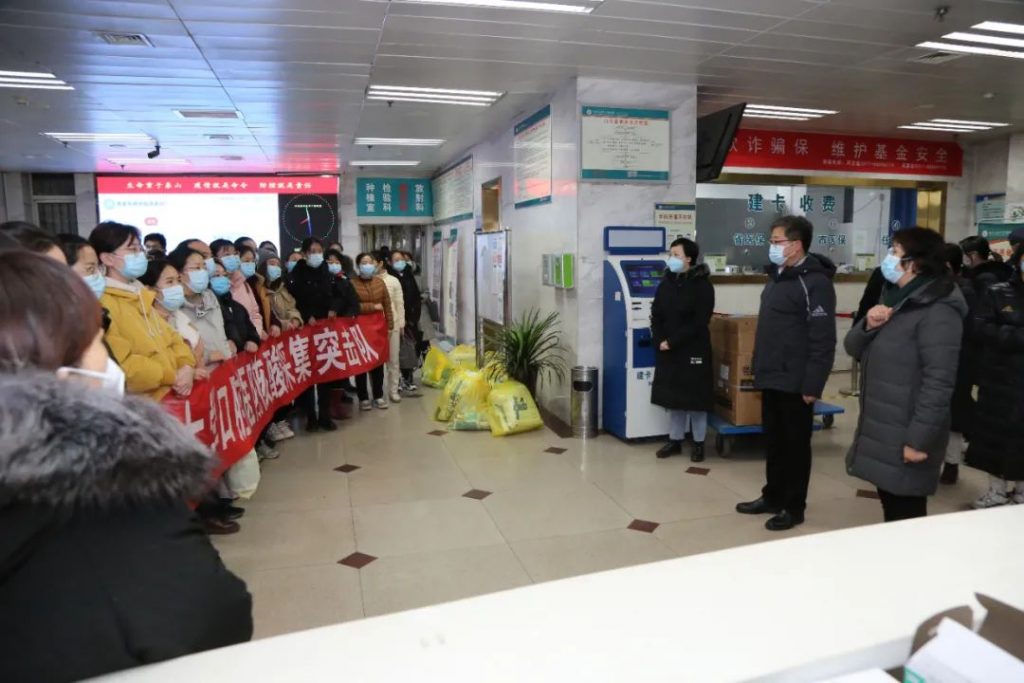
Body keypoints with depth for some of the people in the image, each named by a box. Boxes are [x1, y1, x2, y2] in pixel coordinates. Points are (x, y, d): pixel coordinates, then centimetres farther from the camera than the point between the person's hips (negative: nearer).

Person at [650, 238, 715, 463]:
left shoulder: (702, 285, -10)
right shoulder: (666, 283, 8)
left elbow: (699, 322, -16)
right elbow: (656, 315, 7)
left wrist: (672, 342, -18)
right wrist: (659, 341, -8)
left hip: (694, 350, -5)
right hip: (668, 351, 5)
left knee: (695, 397, 4)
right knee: (673, 396, 11)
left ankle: (699, 443, 17)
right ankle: (675, 440, 23)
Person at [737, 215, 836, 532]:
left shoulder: (815, 282, -15)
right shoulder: (777, 275, 13)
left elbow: (823, 340, -18)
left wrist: (812, 385, -19)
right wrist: (759, 369, 17)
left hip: (795, 382, -8)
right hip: (771, 378, 8)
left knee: (795, 445, 6)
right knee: (773, 442, 17)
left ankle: (793, 507, 19)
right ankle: (773, 496, 30)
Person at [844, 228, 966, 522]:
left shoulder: (937, 312, -16)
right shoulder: (894, 298, 14)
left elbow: (938, 382, -21)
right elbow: (853, 348, 12)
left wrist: (919, 439, -23)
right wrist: (868, 326, -8)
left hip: (905, 437, -9)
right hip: (880, 430, 9)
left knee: (906, 516, 1)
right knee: (891, 510, 19)